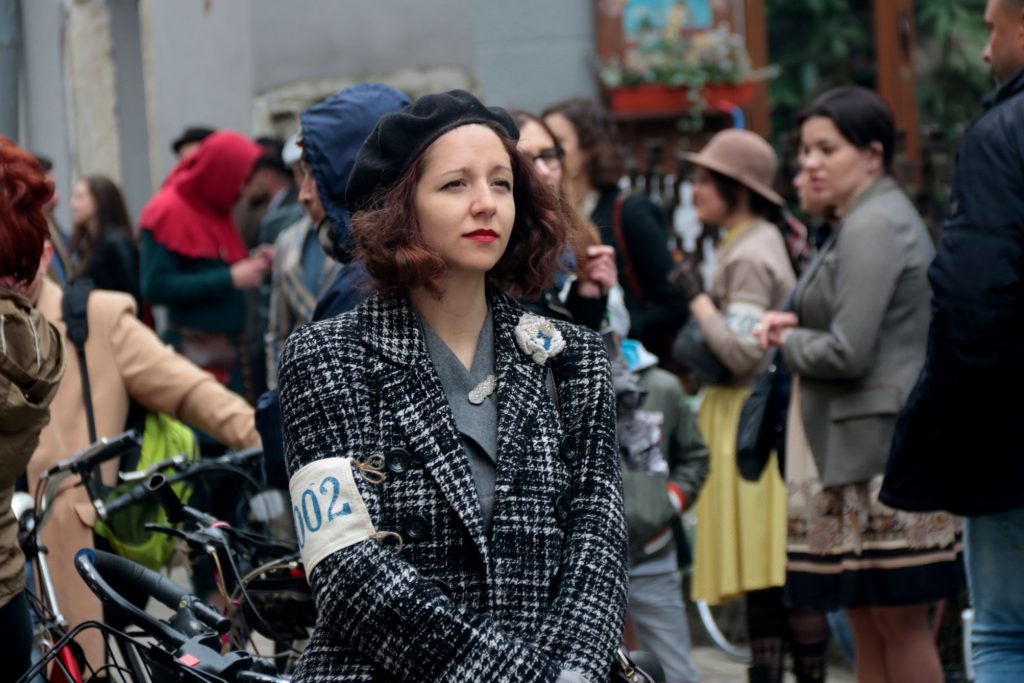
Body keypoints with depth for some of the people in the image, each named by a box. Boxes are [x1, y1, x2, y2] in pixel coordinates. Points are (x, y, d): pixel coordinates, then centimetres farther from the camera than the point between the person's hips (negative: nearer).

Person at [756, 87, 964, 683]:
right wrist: (798, 323, 7)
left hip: (881, 449, -11)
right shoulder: (871, 219, 18)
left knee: (900, 621, -5)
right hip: (855, 449, 11)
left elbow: (848, 353, -21)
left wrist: (790, 342, -2)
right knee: (867, 618, 12)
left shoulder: (874, 226, -15)